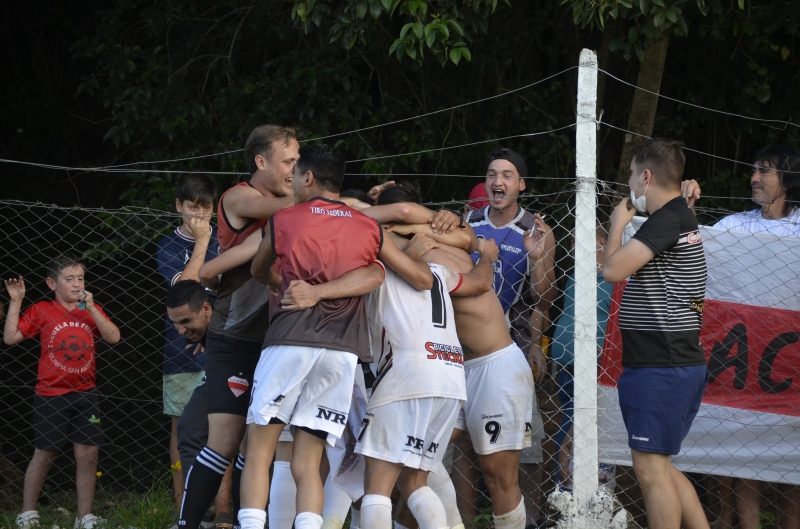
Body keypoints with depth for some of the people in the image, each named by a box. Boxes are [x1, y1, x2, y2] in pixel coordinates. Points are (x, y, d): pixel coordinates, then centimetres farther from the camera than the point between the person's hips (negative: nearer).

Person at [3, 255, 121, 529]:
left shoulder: (92, 310, 6)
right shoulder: (41, 311, -4)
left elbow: (113, 337, -7)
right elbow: (10, 337, -9)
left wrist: (91, 308, -15)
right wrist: (15, 302, -12)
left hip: (85, 394, 3)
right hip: (51, 396, -3)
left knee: (88, 453, 1)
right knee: (44, 454, 5)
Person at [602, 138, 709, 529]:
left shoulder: (668, 220, -15)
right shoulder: (682, 217, 18)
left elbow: (613, 269, -21)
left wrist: (618, 223, -7)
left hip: (659, 368, -11)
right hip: (680, 364, 11)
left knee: (651, 468, -7)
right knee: (660, 467, 16)